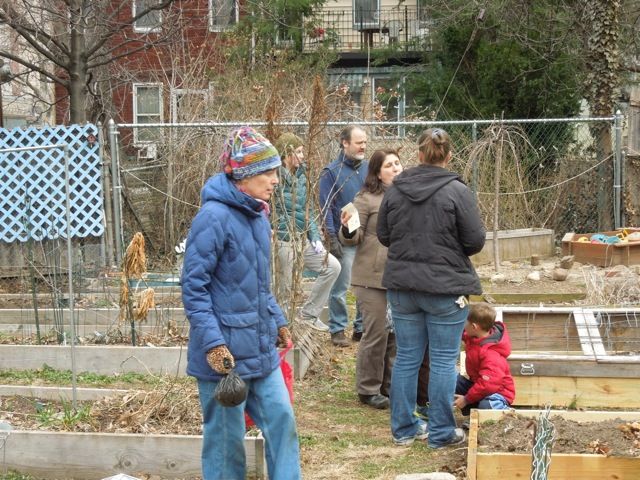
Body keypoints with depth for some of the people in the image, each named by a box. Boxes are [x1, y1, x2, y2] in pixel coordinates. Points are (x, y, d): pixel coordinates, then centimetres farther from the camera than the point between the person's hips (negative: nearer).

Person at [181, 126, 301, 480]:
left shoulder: (257, 215, 10)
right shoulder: (214, 217, -17)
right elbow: (193, 286, -18)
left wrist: (277, 320, 17)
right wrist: (213, 342, -23)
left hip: (261, 348, 8)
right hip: (225, 353, -8)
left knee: (281, 418, 9)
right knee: (226, 436, 4)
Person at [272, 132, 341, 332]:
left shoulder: (300, 177, 10)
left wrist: (315, 238, 9)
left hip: (302, 239, 8)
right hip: (282, 241, -8)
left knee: (332, 266, 2)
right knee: (286, 291, 0)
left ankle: (309, 314, 11)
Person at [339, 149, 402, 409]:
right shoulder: (367, 198, -8)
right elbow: (354, 238, -7)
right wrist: (347, 229, -27)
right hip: (373, 278, -6)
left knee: (397, 334, 13)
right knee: (376, 334, -2)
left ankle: (389, 386, 26)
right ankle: (368, 390, 11)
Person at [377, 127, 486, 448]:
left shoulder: (395, 189, 0)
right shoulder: (457, 191, -12)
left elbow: (383, 235, 8)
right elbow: (475, 240, -10)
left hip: (402, 285, 4)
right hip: (445, 288, -4)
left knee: (406, 358, 13)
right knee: (443, 361, 5)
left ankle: (403, 428, 21)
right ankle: (441, 433, 10)